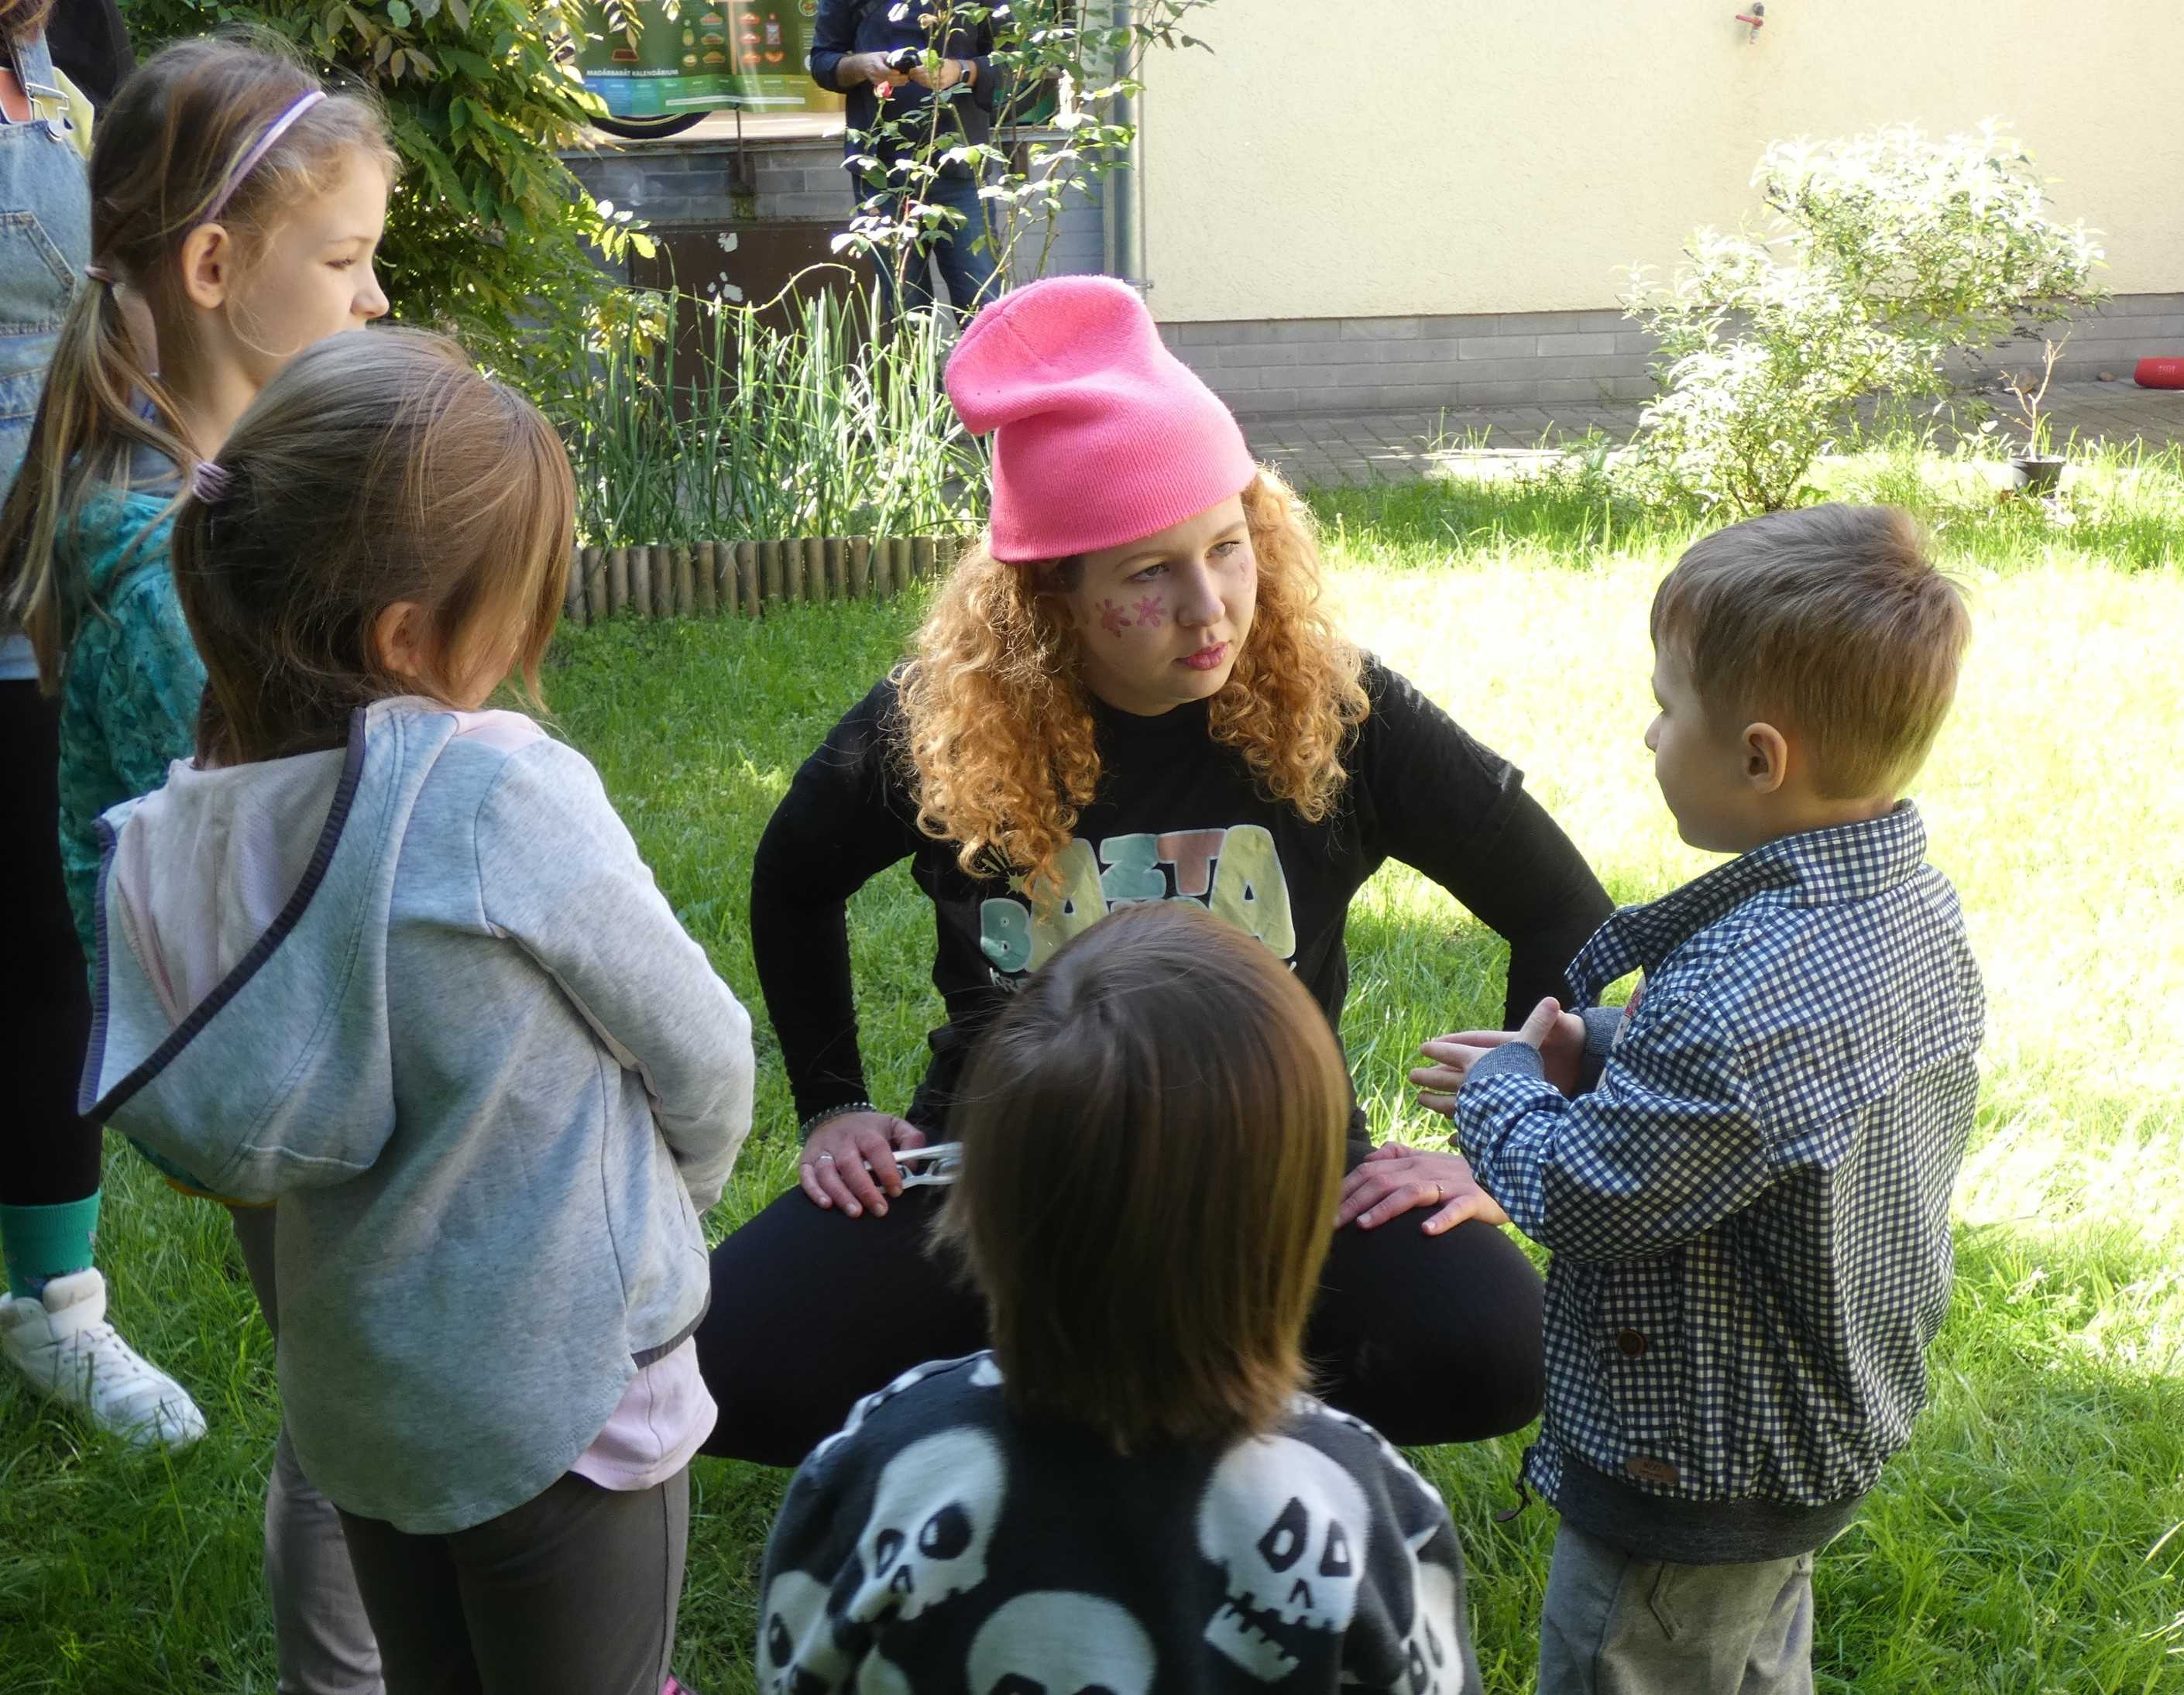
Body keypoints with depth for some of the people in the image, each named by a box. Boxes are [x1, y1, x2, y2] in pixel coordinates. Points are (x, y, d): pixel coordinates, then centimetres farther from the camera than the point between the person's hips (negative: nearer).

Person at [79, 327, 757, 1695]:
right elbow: (702, 1058, -12)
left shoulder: (173, 832, -8)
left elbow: (221, 1141, 3)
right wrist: (674, 1201, 9)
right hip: (565, 1399, -5)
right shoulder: (505, 792, -25)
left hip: (356, 1398, 5)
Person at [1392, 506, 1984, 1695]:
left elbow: (1580, 1198, -27)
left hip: (1687, 1483, -9)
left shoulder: (1744, 989, -36)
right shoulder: (1917, 908, -5)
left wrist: (1503, 1086, -8)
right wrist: (1597, 1056, 0)